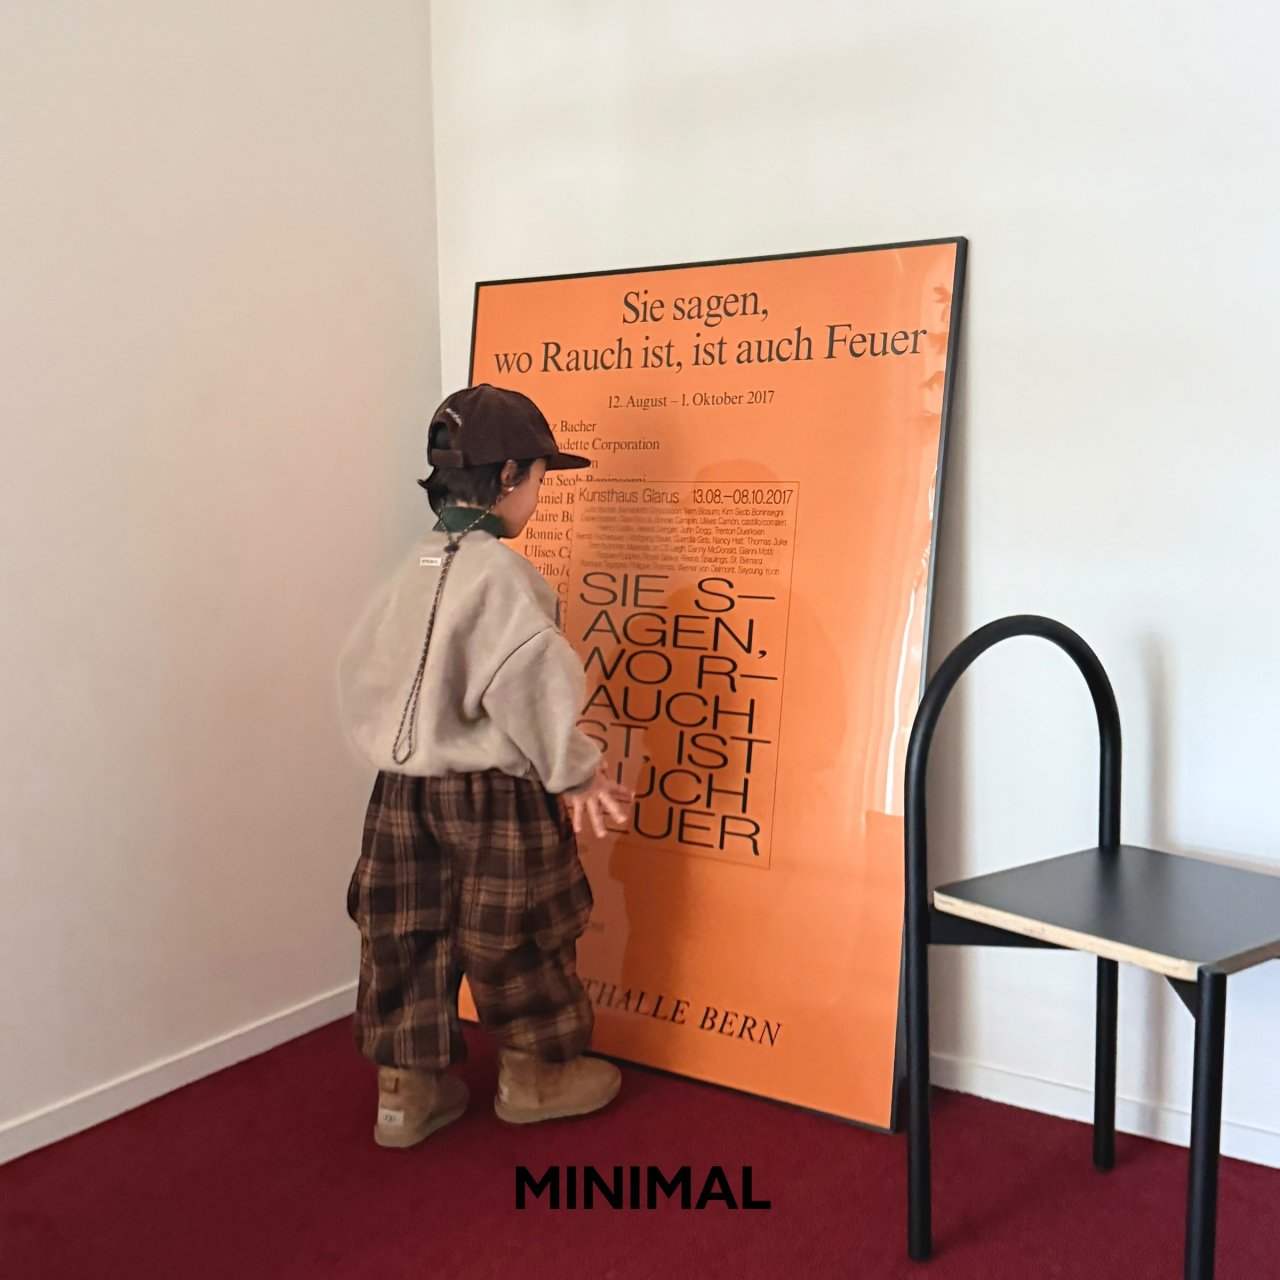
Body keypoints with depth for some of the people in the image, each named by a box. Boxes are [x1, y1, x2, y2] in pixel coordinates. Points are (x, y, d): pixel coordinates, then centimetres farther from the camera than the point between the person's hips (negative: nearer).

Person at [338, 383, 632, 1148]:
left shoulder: (416, 567, 4)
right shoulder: (498, 571, -19)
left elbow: (362, 673, 10)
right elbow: (532, 683, -28)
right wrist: (576, 773, -18)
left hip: (403, 790, 7)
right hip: (493, 796, -7)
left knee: (408, 938, 15)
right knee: (519, 939, 12)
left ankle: (407, 1091, 28)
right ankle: (534, 1078, 31)